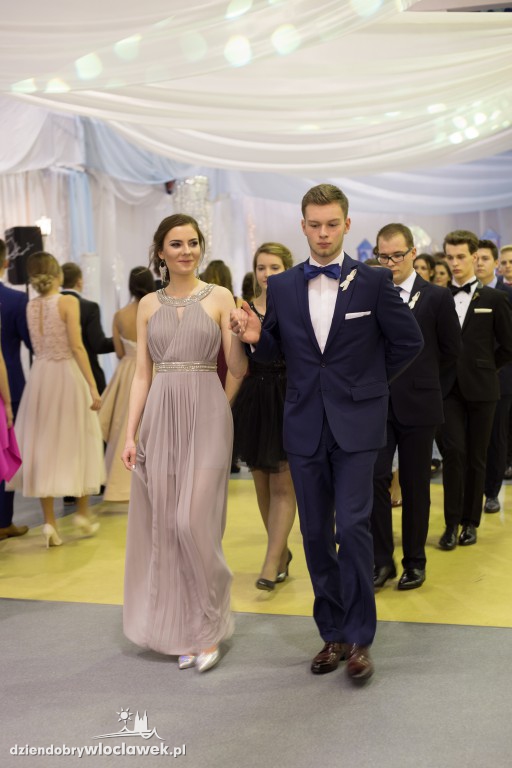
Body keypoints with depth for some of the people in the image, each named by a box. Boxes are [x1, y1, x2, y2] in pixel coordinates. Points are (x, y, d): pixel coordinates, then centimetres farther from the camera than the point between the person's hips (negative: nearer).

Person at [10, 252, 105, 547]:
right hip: (68, 374, -4)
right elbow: (77, 347, -15)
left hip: (40, 376, 4)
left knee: (43, 446, 8)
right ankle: (83, 512, 20)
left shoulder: (30, 306, 6)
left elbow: (37, 347, 11)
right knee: (77, 443, 10)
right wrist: (93, 386, -14)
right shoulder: (69, 302, -9)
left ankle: (50, 521, 6)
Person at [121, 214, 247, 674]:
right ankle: (181, 630, 22)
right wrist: (130, 434, 3)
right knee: (163, 524, 5)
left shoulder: (220, 298, 2)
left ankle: (208, 627, 12)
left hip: (206, 415, -3)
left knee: (194, 521, -9)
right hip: (161, 417, 3)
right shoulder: (148, 305, 10)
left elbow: (238, 368, -1)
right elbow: (142, 374, 9)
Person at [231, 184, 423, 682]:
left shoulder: (373, 282, -3)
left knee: (352, 527, -8)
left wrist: (369, 382, 8)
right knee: (315, 533, 8)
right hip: (304, 425, 3)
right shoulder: (280, 287, 5)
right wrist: (255, 337, -9)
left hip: (355, 424, -3)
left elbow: (408, 341, 4)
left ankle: (359, 637, 9)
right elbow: (274, 351, 12)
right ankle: (333, 633, 23)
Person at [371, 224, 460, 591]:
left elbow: (451, 351, 5)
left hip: (418, 406, -1)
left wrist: (422, 381, 11)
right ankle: (382, 560, 10)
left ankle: (415, 561, 22)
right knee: (375, 479, -4)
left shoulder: (437, 297, -2)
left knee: (415, 486, 8)